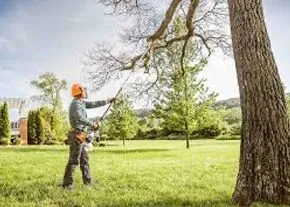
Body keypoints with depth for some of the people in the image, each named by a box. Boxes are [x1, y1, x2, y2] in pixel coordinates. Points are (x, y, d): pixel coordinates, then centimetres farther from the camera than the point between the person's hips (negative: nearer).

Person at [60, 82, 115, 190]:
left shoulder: (81, 103, 15)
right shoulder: (75, 104, -15)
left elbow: (94, 104, 24)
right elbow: (80, 119, -28)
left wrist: (108, 101, 27)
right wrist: (93, 124, -17)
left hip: (80, 137, 10)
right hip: (77, 136, -10)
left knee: (84, 159, 13)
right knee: (74, 161, -6)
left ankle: (87, 181, 21)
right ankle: (67, 183, 0)